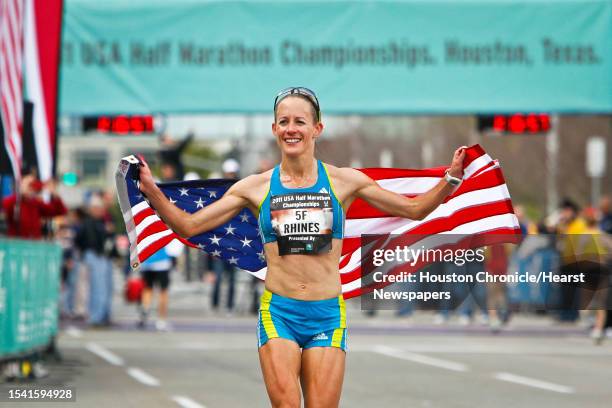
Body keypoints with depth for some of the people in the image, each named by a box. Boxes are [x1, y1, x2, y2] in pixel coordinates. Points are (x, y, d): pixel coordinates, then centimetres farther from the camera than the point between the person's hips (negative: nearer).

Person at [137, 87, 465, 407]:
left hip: (327, 314, 0)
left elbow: (414, 209, 11)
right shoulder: (256, 187, 4)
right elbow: (188, 225, 6)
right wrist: (151, 191, -7)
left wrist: (451, 180, -3)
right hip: (278, 313, 0)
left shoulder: (343, 181, 4)